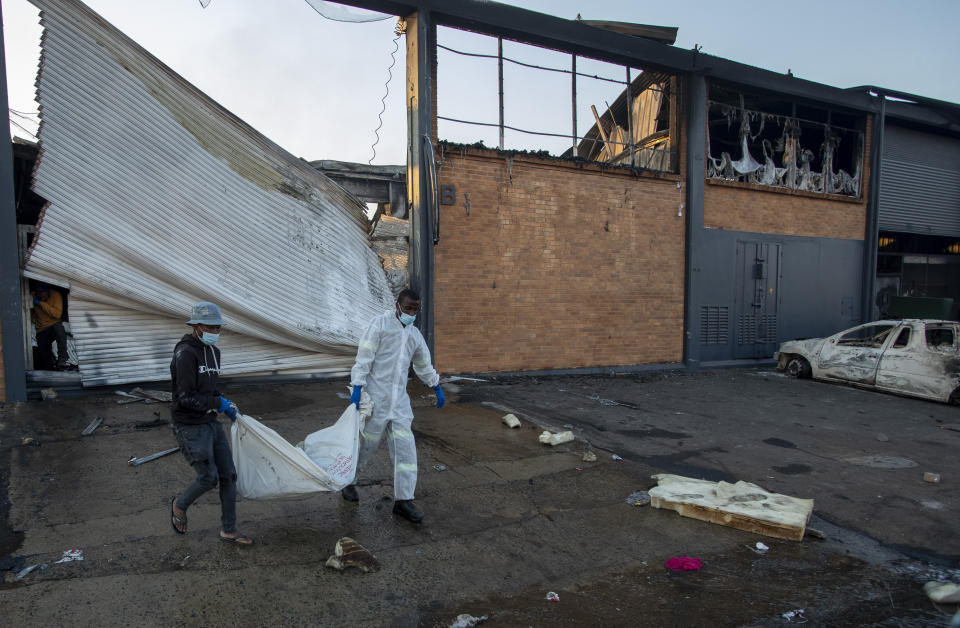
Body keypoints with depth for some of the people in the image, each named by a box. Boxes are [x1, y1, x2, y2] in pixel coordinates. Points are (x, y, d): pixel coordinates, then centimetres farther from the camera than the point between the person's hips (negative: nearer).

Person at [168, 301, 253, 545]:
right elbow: (186, 398, -21)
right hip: (190, 426, -8)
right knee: (208, 477, -8)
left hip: (211, 423, 8)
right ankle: (179, 504, 26)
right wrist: (218, 403, -14)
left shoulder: (213, 351, 10)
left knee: (228, 475, 7)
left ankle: (228, 530, 20)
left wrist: (227, 405, 8)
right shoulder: (185, 353, -17)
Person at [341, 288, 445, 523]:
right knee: (366, 442, 5)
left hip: (399, 400, 6)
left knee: (405, 447, 0)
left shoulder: (415, 334, 14)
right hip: (376, 396, -5)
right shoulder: (380, 324, -5)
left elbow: (423, 364, 27)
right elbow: (364, 357, -11)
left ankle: (403, 500, 6)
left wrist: (437, 387, 31)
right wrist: (357, 387, -18)